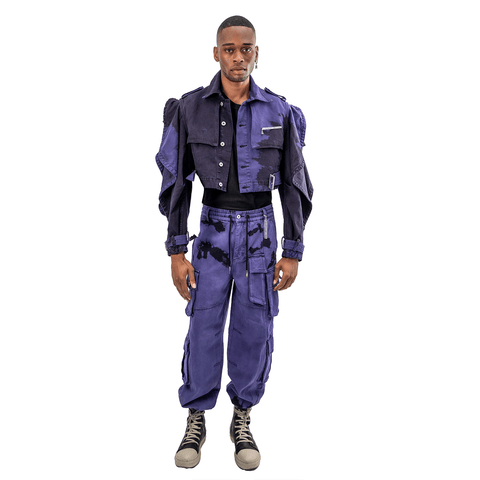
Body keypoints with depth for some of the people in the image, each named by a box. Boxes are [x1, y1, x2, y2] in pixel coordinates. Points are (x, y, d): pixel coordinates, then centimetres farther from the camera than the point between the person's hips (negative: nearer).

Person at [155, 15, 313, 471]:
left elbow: (294, 185, 1)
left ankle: (242, 420, 23)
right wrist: (175, 252, -6)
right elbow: (176, 182, -2)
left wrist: (293, 253, -3)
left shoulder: (279, 112, -3)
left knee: (254, 330, 4)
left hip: (260, 230, 1)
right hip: (213, 230, 0)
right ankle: (196, 421, 21)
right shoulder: (189, 109, -4)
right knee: (204, 328, 1)